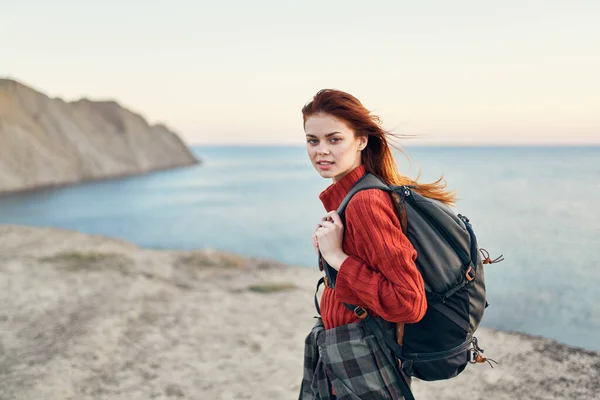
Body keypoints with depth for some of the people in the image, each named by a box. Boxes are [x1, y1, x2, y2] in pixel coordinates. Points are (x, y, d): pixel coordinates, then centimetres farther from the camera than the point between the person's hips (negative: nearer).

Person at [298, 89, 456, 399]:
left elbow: (410, 303, -26)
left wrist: (337, 257, -23)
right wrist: (327, 246, 2)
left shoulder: (365, 201, -23)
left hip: (360, 369, -9)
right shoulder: (345, 194, 5)